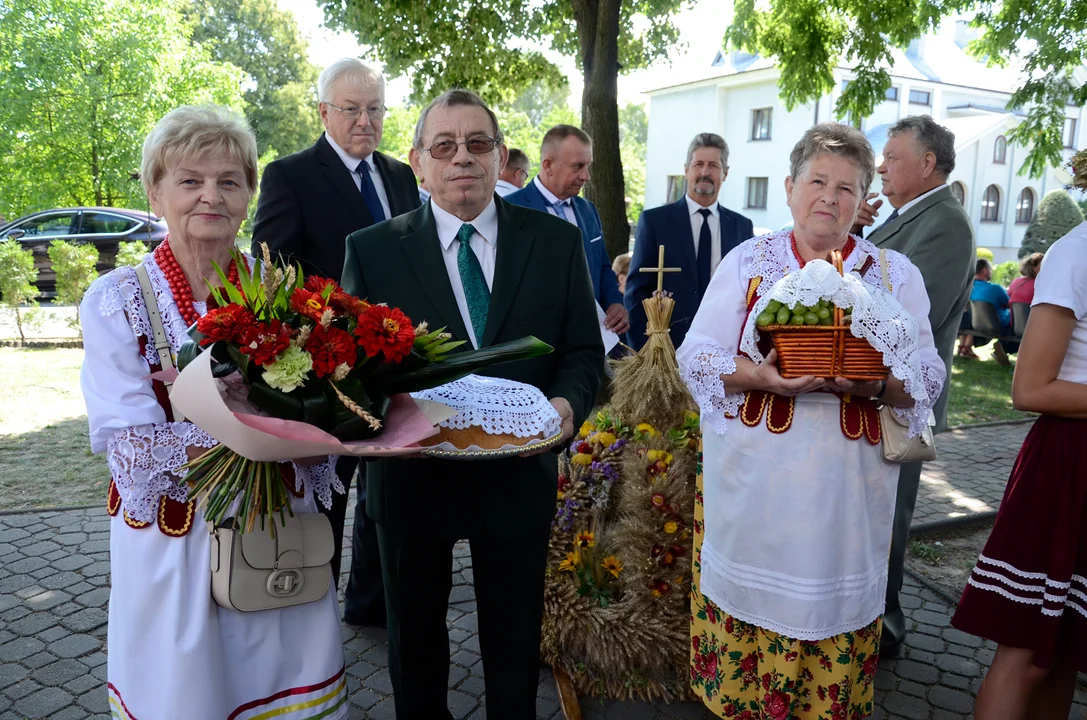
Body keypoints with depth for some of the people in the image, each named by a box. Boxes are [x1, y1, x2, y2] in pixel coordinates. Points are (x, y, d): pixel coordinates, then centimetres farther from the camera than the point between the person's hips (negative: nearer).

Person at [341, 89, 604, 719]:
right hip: (412, 475, 0)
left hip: (518, 476, 1)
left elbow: (584, 351, 0)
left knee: (516, 644, 21)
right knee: (415, 642, 23)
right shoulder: (372, 250, -5)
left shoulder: (557, 241, -2)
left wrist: (568, 402, -19)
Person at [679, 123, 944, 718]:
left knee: (832, 619, 8)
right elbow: (696, 356, -1)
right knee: (746, 606, 7)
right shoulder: (747, 260, 4)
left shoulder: (895, 275, 6)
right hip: (751, 484, 0)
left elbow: (926, 379, 3)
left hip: (846, 490, 1)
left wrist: (875, 383, -19)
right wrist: (760, 376, -20)